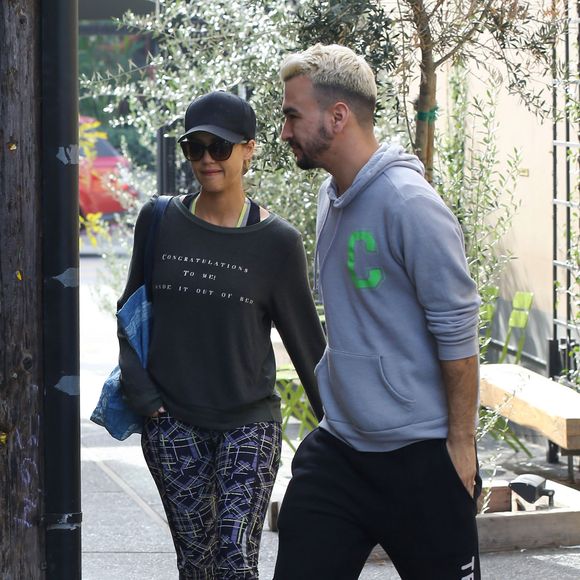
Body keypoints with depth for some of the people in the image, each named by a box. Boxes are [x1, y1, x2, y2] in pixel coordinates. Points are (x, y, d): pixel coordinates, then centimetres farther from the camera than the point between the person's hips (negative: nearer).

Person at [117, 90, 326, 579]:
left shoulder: (277, 241, -4)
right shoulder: (160, 222, 2)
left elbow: (305, 338, 3)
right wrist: (141, 393, 2)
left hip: (249, 422, -2)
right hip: (172, 422, 2)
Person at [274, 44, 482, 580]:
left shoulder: (409, 205, -17)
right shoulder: (332, 196, 10)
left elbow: (457, 330, -16)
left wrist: (460, 444, -15)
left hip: (421, 455, -8)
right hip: (339, 449, 8)